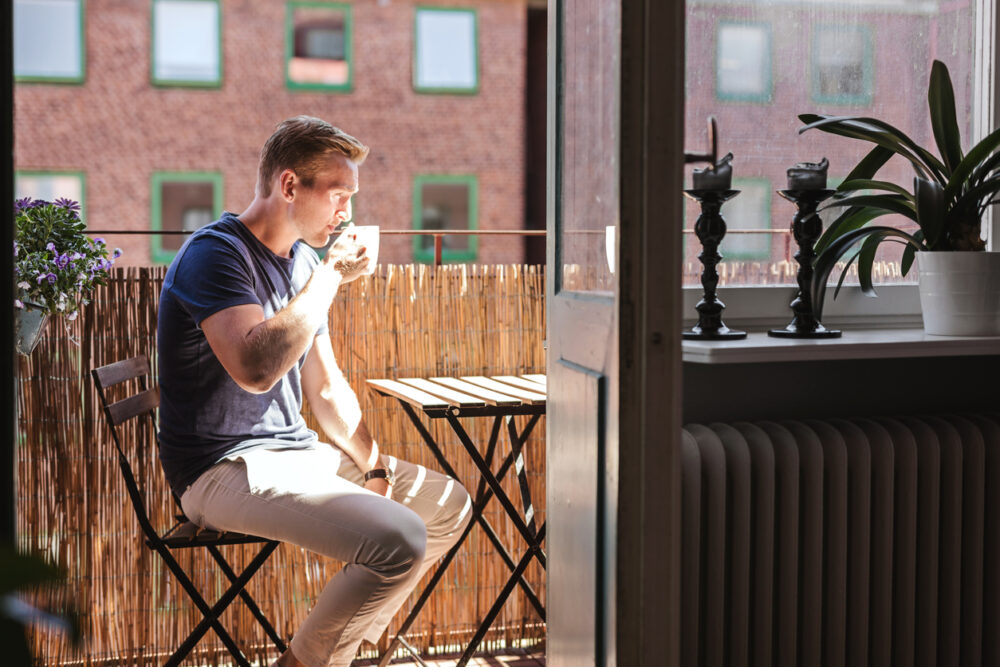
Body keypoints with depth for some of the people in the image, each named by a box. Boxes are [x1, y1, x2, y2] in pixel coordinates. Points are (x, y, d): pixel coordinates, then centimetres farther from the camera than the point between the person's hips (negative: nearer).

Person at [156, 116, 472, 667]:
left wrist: (374, 463, 6)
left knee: (450, 506, 13)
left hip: (295, 453, 10)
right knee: (400, 538, -27)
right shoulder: (215, 253, -15)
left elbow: (325, 386, 19)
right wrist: (330, 276, -23)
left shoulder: (303, 260, 14)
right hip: (226, 469, -9)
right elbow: (256, 368, -32)